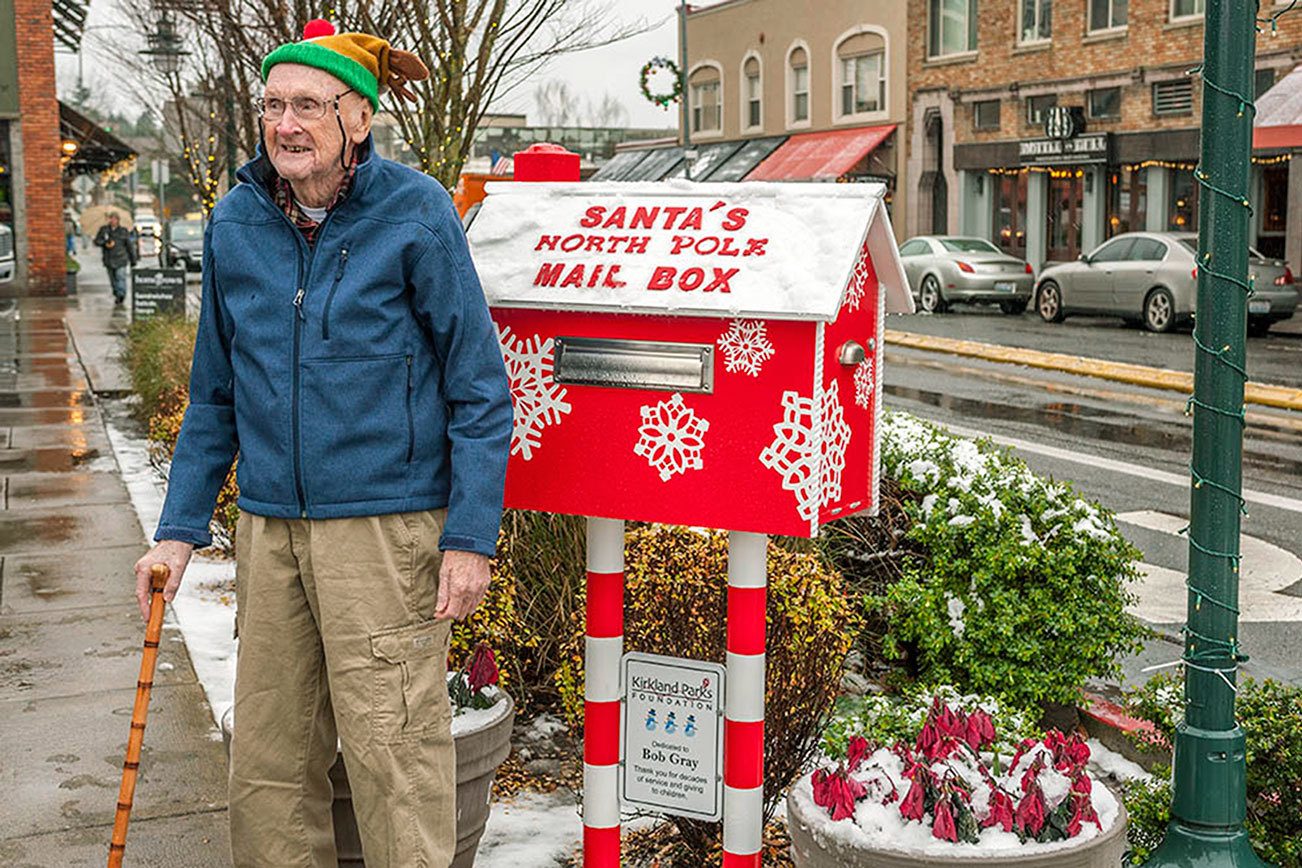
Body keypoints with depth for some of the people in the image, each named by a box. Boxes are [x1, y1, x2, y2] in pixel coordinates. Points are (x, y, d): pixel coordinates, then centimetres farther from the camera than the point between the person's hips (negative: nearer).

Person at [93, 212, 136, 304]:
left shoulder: (123, 231, 5)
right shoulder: (104, 229, 8)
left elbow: (130, 246, 9)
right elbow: (96, 241, 4)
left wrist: (133, 259, 9)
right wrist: (104, 243, -17)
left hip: (120, 259, -3)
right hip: (109, 259, 3)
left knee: (120, 276, -17)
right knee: (113, 279, 8)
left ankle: (121, 294, -26)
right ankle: (116, 294, 24)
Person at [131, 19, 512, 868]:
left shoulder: (415, 214, -7)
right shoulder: (236, 222, 7)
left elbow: (479, 389, -5)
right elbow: (215, 395, 16)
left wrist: (471, 538, -10)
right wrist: (181, 528, 11)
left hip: (385, 522, -5)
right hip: (270, 526, 5)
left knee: (392, 750, -2)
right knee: (266, 758, 12)